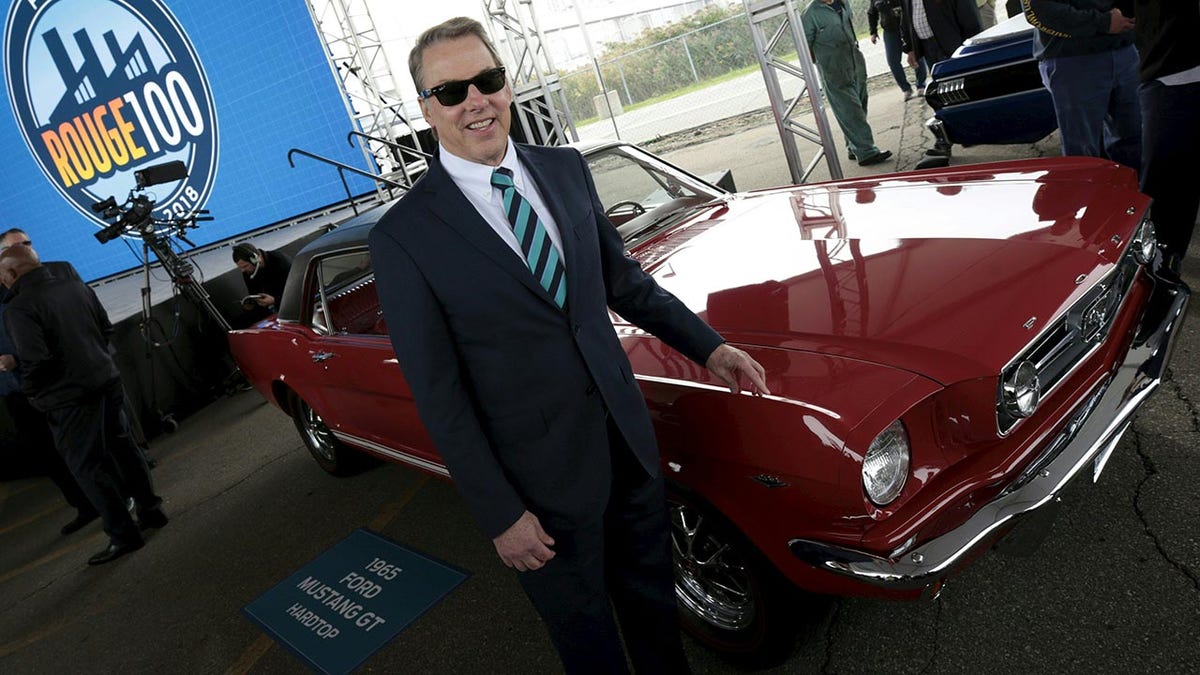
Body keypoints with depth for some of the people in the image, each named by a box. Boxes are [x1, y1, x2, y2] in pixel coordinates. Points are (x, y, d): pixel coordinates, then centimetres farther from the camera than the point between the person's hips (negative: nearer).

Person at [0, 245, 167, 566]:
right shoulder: (76, 288, 5)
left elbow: (36, 360, -21)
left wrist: (31, 392, -4)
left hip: (69, 398, -7)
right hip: (107, 380, 7)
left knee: (87, 466, 3)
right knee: (121, 446, 19)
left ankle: (123, 534, 7)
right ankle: (150, 509, 27)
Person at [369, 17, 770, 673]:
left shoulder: (565, 169, 1)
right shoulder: (402, 238, -15)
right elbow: (438, 394, -13)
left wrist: (709, 347, 8)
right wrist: (500, 516, -11)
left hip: (627, 436, 5)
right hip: (544, 479, -4)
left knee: (653, 599, 25)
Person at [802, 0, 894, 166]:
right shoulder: (810, 14, -9)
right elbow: (805, 46, -5)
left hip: (857, 65, 7)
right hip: (835, 74, -7)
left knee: (858, 108, 12)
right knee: (850, 111, -8)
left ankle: (855, 148, 24)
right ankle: (866, 152, -7)